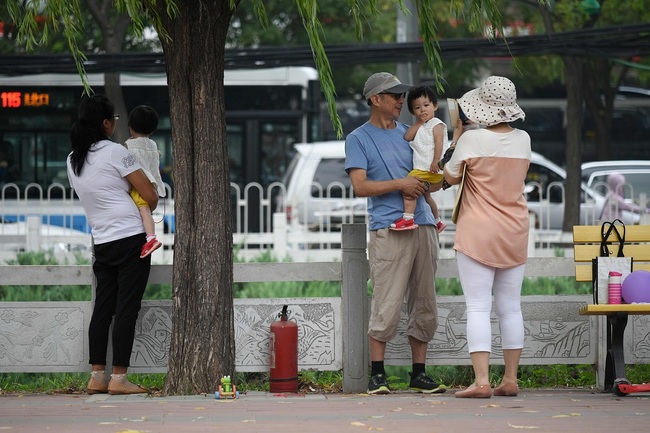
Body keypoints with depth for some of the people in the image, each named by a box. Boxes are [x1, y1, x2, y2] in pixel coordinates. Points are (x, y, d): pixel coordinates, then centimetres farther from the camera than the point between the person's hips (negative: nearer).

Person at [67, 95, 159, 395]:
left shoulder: (73, 161, 10)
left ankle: (97, 377, 8)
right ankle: (119, 379, -4)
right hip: (131, 240, -6)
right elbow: (151, 196, -8)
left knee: (102, 308, 9)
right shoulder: (115, 152, -10)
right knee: (126, 310, -4)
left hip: (102, 243, 6)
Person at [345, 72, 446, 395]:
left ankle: (419, 373, 12)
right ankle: (377, 375, -2)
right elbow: (360, 186, -6)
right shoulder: (358, 139, 4)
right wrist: (400, 184, -12)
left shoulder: (408, 134, 20)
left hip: (423, 226, 6)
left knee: (425, 307, 5)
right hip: (388, 231, -6)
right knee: (387, 307, -9)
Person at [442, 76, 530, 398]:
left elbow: (450, 176, 0)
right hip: (515, 233, 5)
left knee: (478, 308, -6)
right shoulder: (523, 139, 2)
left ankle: (481, 381, -14)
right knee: (510, 308, 10)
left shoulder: (472, 139, -12)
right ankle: (510, 379, 13)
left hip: (478, 232, -5)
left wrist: (457, 134, 10)